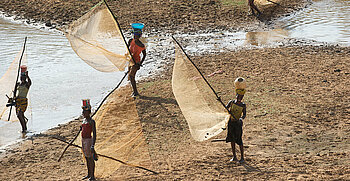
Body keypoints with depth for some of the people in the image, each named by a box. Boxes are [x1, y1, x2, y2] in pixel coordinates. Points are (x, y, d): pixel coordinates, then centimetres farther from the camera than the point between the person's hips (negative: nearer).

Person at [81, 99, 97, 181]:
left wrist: (92, 146, -26)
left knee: (90, 159, -3)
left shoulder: (92, 121, -16)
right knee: (87, 158, 16)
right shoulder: (84, 120, 10)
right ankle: (89, 174, 27)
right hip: (83, 140, 9)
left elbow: (94, 134, -20)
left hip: (89, 140, -9)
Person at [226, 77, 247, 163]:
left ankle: (242, 157, 4)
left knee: (239, 140, -4)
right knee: (232, 140, 7)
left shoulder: (243, 105, -1)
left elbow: (244, 114, -11)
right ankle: (234, 157, 16)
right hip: (231, 123, 3)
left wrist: (241, 119, -30)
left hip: (238, 124, -3)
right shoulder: (231, 102, 6)